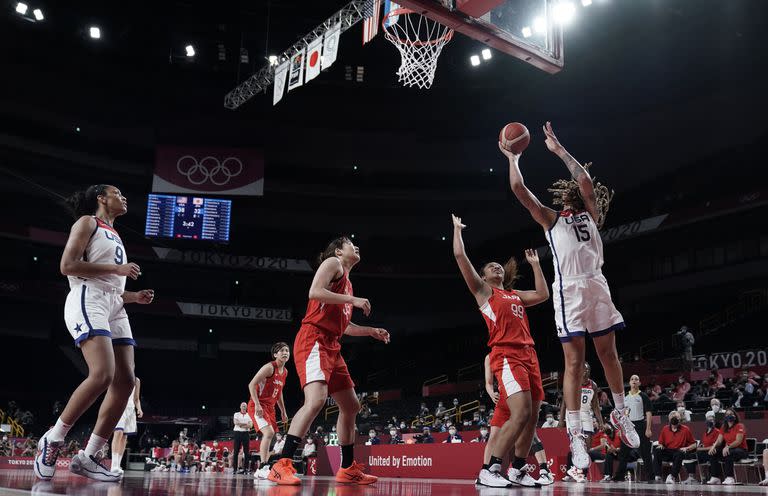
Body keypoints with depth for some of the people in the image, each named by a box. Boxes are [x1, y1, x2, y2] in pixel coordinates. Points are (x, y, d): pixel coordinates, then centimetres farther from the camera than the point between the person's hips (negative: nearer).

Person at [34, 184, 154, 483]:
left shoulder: (113, 235, 29)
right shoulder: (88, 222, 4)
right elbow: (67, 266, -10)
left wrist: (135, 296, 14)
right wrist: (117, 269, -12)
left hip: (114, 307, 9)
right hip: (88, 301, -9)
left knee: (125, 381, -5)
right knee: (103, 375, -25)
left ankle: (88, 457, -1)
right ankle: (52, 440, -10)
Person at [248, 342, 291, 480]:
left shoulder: (285, 372, 10)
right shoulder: (269, 367, -16)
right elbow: (252, 384, -21)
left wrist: (283, 411, 21)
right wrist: (257, 404, -28)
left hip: (270, 407, 9)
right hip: (258, 406, -9)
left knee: (269, 436, 10)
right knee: (269, 432, -24)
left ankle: (262, 470, 18)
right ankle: (263, 468, -24)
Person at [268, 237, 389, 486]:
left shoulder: (347, 282, 27)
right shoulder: (333, 263, 2)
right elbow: (315, 292, -16)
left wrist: (371, 331, 27)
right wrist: (353, 299, -14)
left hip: (331, 346, 10)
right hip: (313, 339, -10)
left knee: (351, 406, 12)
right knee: (316, 400, -27)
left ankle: (348, 469, 21)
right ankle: (281, 466, -26)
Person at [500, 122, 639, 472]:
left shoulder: (591, 214, 17)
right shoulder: (551, 219, 14)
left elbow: (587, 181, 2)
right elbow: (519, 189, 6)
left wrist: (558, 149, 4)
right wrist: (513, 158, 14)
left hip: (596, 285, 2)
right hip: (569, 290, -2)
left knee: (608, 353, 8)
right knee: (574, 362, -5)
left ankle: (620, 414, 25)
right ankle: (575, 433, -4)